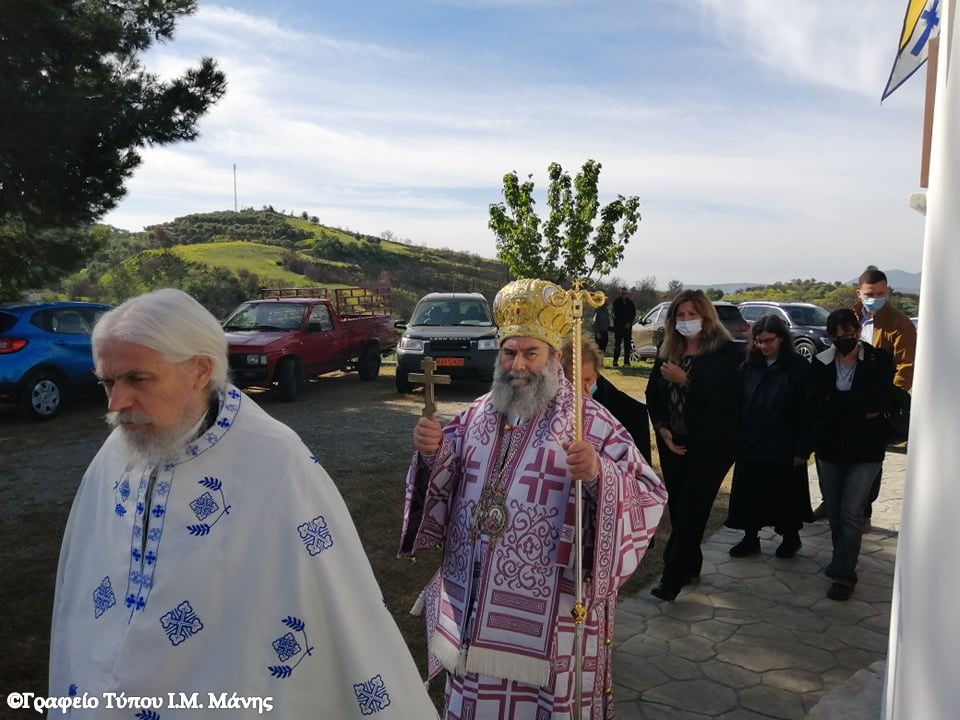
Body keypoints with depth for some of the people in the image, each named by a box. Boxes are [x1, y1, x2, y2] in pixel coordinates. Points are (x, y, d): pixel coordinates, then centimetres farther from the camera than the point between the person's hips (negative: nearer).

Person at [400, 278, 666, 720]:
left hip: (549, 613, -4)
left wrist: (598, 476, -35)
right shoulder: (478, 414, 5)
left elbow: (649, 497, -16)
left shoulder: (591, 422, -10)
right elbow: (443, 488, 8)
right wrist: (431, 454, -13)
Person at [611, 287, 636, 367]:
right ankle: (615, 362, -4)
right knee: (617, 345, -5)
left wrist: (629, 323, -4)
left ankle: (626, 362, 6)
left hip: (628, 327, 3)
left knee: (627, 345, 2)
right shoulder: (616, 302, 1)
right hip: (618, 327, -3)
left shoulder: (630, 303, 10)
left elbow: (634, 314, 11)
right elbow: (615, 315, -2)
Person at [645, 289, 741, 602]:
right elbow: (653, 393, 9)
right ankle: (690, 564, 28)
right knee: (677, 506, 10)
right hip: (673, 442, 5)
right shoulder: (667, 351, 7)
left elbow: (724, 397, -19)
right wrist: (662, 428, -5)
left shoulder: (725, 352, -9)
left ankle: (673, 575, 0)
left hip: (711, 444, -5)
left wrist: (685, 379, -24)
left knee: (691, 508, -5)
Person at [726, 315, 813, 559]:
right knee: (748, 495, 10)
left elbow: (806, 412, -8)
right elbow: (737, 405, 5)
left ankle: (790, 537, 31)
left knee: (785, 496, 11)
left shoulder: (799, 368, -8)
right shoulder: (748, 366, 3)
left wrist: (802, 448, -11)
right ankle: (750, 539, 26)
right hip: (750, 446, 4)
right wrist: (735, 439, 1)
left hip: (784, 449, -3)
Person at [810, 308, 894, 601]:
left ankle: (844, 574, 4)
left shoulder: (879, 359, -7)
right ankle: (843, 560, 32)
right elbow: (816, 406, -10)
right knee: (833, 512, 12)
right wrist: (859, 409, -18)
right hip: (829, 447, 3)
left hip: (865, 449, -3)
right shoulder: (821, 362, -2)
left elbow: (878, 402, -19)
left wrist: (835, 403, -17)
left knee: (851, 513, -5)